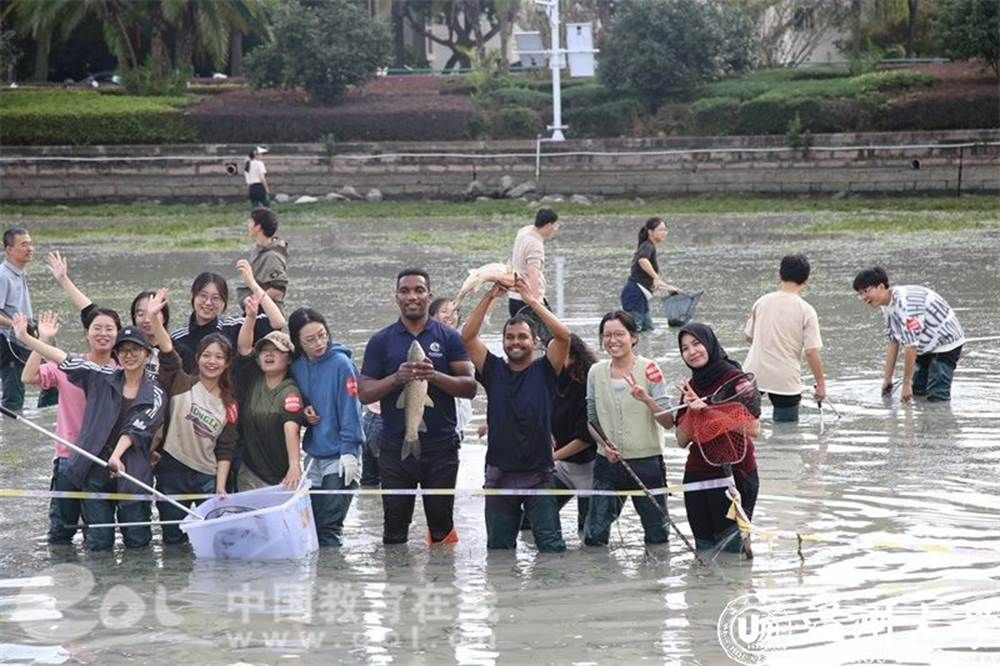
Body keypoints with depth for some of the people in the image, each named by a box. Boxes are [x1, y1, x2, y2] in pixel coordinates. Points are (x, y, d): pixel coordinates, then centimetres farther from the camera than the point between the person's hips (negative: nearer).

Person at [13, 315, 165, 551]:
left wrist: (116, 456, -28)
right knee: (98, 543, -1)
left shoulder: (154, 395, 2)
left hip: (131, 475, -1)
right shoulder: (103, 379, 7)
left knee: (138, 541, 1)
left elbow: (136, 429, -12)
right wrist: (25, 337, -9)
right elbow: (65, 360, 0)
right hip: (94, 473, 1)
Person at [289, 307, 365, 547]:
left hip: (339, 457, -6)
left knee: (329, 527, -7)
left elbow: (350, 409, -13)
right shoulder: (297, 367, 6)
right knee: (311, 524, 8)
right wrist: (304, 413, -4)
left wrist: (349, 451, -17)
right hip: (314, 455, 6)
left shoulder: (340, 363, -11)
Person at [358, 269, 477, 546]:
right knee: (395, 527, 2)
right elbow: (364, 393, 3)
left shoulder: (449, 338, 5)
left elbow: (469, 387, -2)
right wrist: (397, 378, -15)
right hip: (395, 448, 1)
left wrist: (434, 376, -19)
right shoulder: (381, 342, 7)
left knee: (442, 526, 5)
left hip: (440, 447, 0)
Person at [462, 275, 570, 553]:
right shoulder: (494, 370, 8)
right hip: (499, 475, 2)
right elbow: (468, 337, -2)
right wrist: (490, 297, -7)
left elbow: (563, 335, -13)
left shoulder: (544, 371, 2)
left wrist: (531, 299, -12)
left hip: (538, 474, -2)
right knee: (498, 548, 9)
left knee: (551, 546, -6)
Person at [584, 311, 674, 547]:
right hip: (608, 462, 3)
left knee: (657, 537, 6)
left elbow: (668, 422, -11)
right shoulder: (596, 373, 2)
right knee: (594, 537, 0)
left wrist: (646, 399, -28)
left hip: (646, 462, -3)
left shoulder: (648, 369, -8)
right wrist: (603, 443, -4)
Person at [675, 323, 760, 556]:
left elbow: (752, 429, -16)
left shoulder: (736, 379, -7)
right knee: (704, 552, 6)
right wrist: (691, 410, -8)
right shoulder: (691, 387, 11)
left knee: (730, 549, -7)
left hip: (734, 474, -6)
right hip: (697, 474, 6)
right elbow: (682, 440, 8)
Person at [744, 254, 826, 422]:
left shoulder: (762, 302, 1)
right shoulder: (806, 310, -10)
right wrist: (820, 383, -3)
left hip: (755, 373, 3)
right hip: (786, 381, -3)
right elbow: (811, 352, -13)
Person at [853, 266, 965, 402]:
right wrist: (887, 379, 7)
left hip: (947, 342, -10)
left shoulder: (903, 303, -33)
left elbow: (911, 345, -32)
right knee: (918, 391, 12)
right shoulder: (888, 306, -2)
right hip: (927, 347, 10)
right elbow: (893, 342, 7)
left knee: (936, 396, -18)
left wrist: (906, 384, -26)